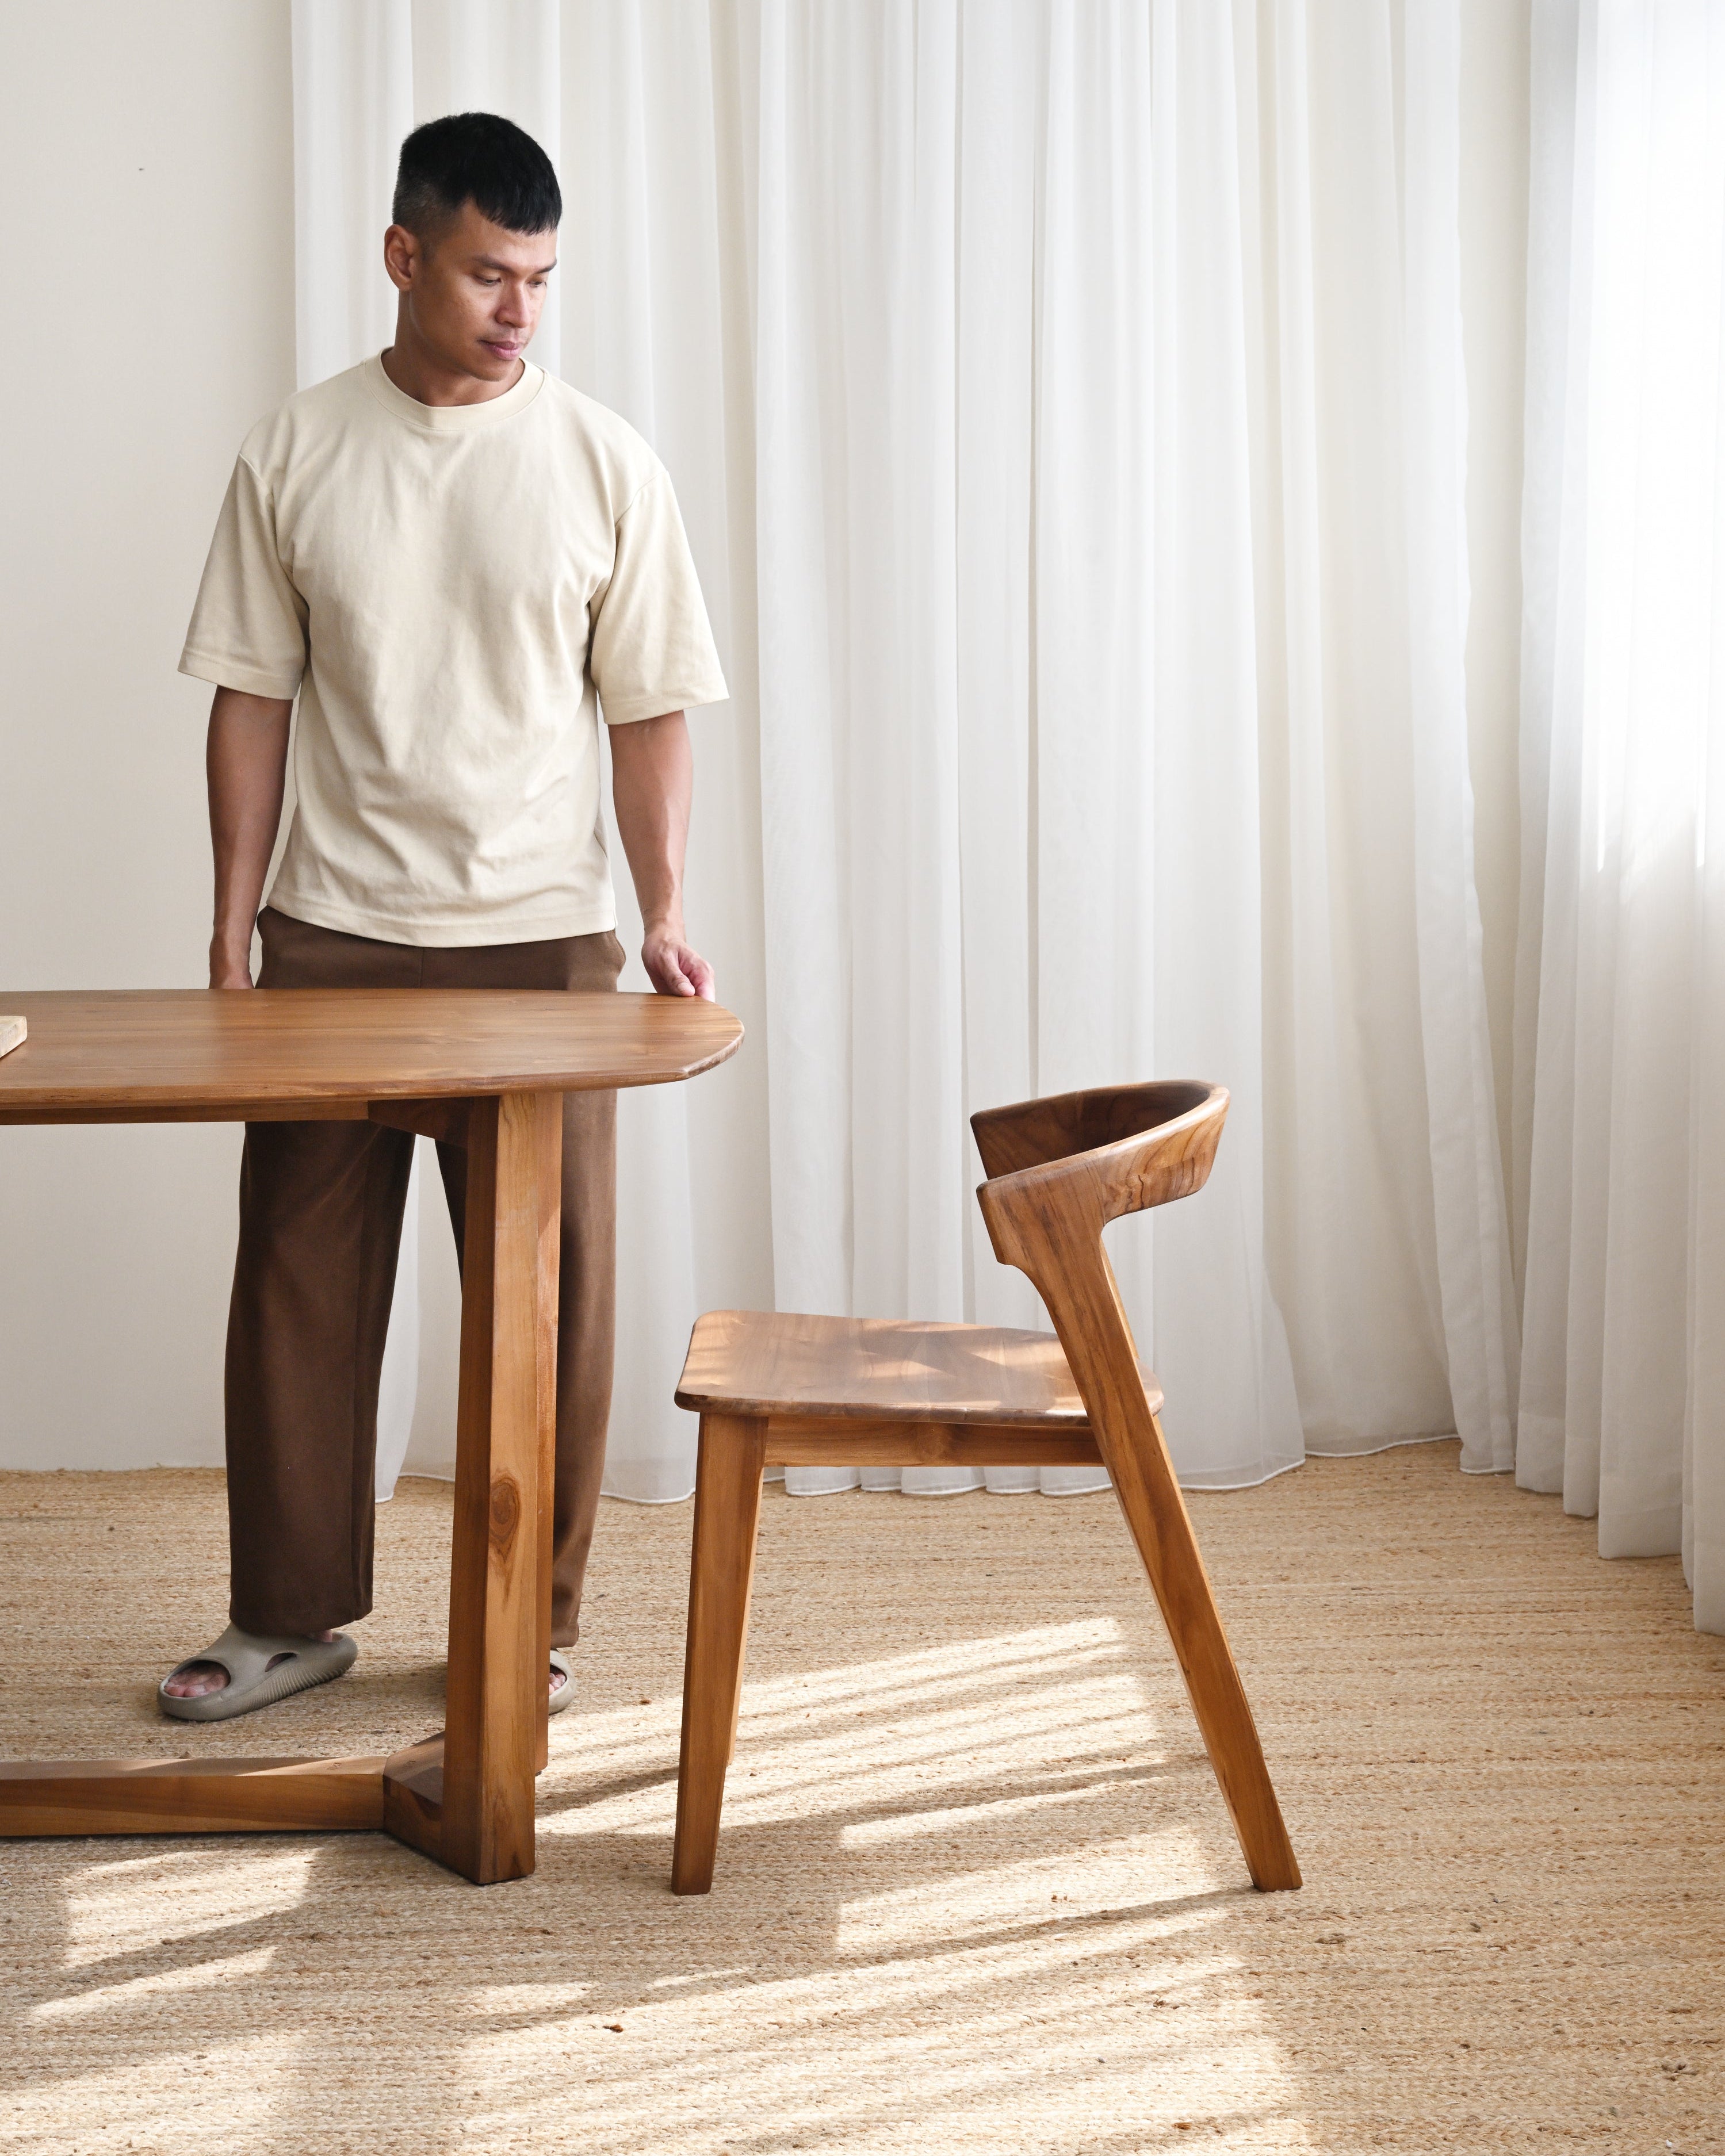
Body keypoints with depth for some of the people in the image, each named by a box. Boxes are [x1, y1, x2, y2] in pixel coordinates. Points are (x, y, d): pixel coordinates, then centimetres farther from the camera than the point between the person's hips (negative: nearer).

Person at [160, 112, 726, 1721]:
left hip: (539, 941, -1)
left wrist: (663, 911, -10)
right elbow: (251, 701, 6)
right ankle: (289, 1614, 21)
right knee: (301, 1283, 6)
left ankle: (533, 1621, 19)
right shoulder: (296, 454, 3)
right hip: (329, 939, 1)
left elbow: (649, 710, 2)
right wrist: (230, 927, 1)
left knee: (548, 1295, 4)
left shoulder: (601, 460, 1)